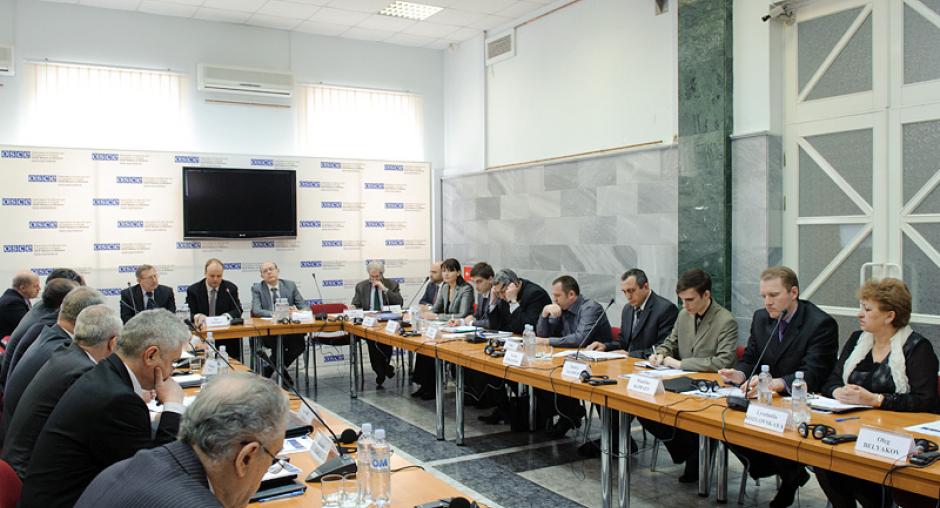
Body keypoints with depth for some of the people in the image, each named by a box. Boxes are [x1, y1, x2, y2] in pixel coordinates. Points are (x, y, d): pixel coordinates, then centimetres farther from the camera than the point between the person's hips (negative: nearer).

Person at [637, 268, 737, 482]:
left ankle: (695, 454, 2)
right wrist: (660, 354, -1)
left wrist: (681, 363, -20)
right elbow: (670, 342, 23)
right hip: (684, 384, 7)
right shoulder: (684, 314, 8)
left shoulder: (726, 322, -13)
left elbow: (723, 362, -21)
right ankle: (683, 449, 8)